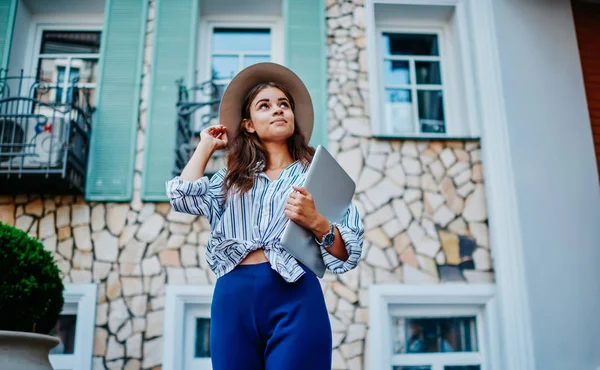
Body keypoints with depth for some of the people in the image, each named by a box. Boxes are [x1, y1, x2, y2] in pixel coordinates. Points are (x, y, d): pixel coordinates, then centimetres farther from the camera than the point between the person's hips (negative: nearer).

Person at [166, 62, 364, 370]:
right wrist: (207, 145, 17)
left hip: (295, 297, -2)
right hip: (233, 298, 3)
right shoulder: (233, 179, 20)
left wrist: (316, 221, -16)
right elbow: (182, 194, 1)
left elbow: (348, 253, 5)